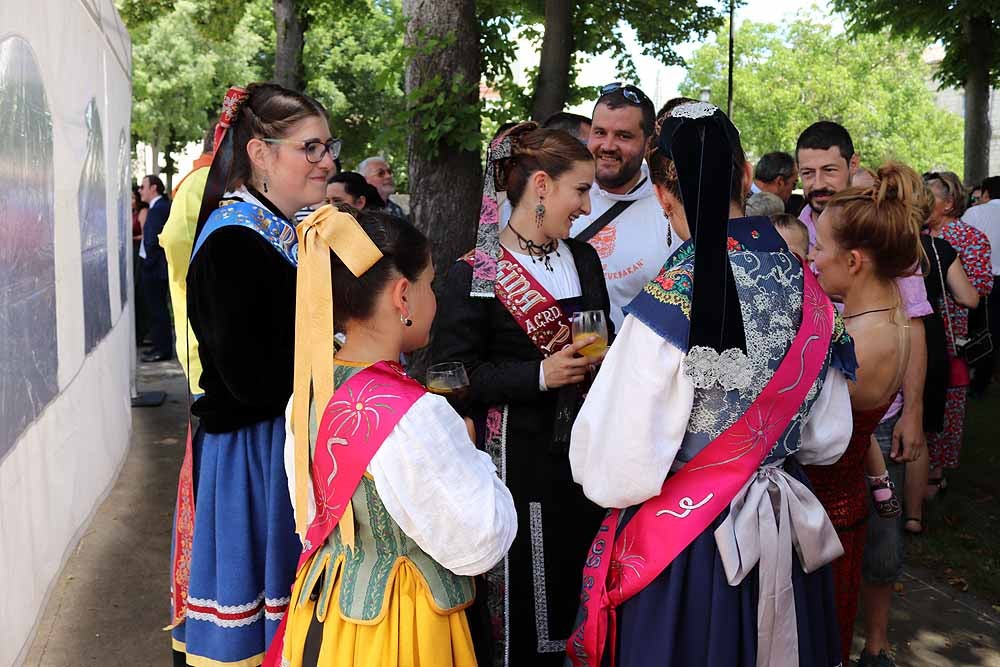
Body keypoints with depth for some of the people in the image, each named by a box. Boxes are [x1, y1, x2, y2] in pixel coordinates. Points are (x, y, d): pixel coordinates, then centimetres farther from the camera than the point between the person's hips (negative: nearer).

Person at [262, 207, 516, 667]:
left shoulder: (309, 390, -4)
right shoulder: (415, 416, -29)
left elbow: (311, 515, 9)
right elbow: (479, 545, -20)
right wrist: (467, 452, -7)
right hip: (398, 627, -7)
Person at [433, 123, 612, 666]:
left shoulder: (584, 259, 10)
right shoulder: (474, 275, -9)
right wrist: (540, 375, -19)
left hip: (581, 450, 6)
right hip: (515, 457, -5)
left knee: (578, 592, 10)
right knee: (519, 596, 2)